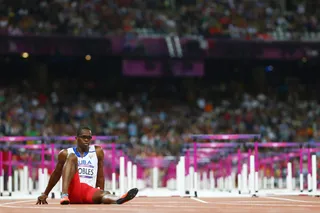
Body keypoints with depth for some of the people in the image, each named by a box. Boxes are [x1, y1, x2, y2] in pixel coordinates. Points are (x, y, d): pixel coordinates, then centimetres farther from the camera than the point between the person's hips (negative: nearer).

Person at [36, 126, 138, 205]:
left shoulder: (97, 151, 13)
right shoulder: (66, 153, 9)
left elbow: (100, 176, 15)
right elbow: (56, 175, 20)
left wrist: (101, 196, 13)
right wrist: (45, 194, 25)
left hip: (89, 190, 2)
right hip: (72, 190, -1)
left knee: (104, 193, -34)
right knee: (72, 157, -23)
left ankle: (118, 200, -72)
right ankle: (64, 195, -42)